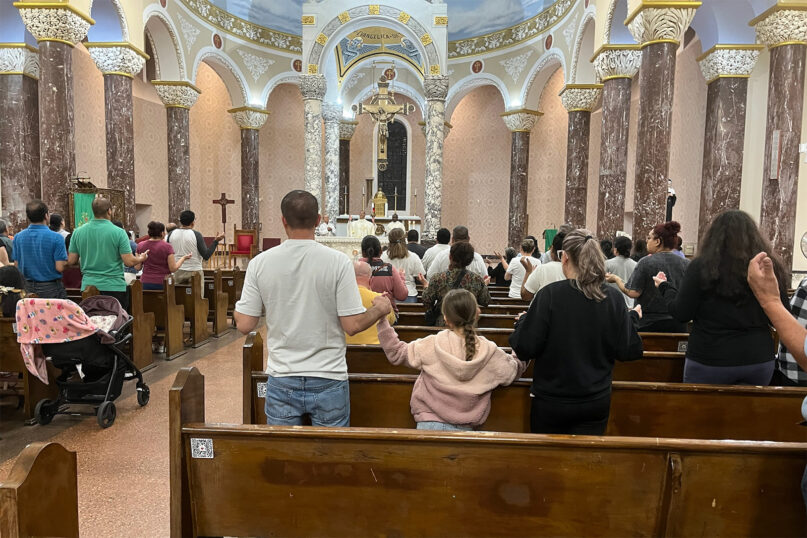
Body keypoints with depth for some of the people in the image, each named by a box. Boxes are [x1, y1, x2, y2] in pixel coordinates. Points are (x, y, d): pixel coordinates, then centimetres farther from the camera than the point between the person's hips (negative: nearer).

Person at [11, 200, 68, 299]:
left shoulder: (18, 237, -1)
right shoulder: (56, 238, -15)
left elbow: (17, 266, 4)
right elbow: (60, 267, -17)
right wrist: (64, 261, 3)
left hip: (28, 287, 5)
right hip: (51, 287, -5)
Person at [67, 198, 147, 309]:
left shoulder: (78, 232, 1)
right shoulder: (118, 232, -11)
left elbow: (71, 261, 5)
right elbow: (129, 262, -12)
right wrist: (141, 259, 9)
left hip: (88, 287, 4)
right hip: (114, 287, -4)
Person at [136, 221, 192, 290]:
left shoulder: (140, 246, 4)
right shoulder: (167, 247, -8)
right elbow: (173, 269, -8)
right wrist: (184, 258, 4)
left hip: (145, 283, 3)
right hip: (162, 284, -3)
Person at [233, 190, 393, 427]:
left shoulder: (259, 263, -5)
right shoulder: (338, 261, -11)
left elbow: (244, 325, -2)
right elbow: (353, 325, -12)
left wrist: (237, 306, 20)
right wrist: (380, 309, 8)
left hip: (281, 381, 2)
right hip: (328, 381, -1)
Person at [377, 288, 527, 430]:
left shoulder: (431, 345, -8)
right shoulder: (490, 351, -7)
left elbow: (396, 352, 2)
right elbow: (514, 370, 9)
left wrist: (382, 320, 9)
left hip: (429, 423, 0)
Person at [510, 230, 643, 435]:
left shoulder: (549, 295, -16)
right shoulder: (614, 298, -7)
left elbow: (525, 349, -16)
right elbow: (629, 351, -2)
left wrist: (521, 323, 4)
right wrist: (632, 318, 14)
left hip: (551, 402, -2)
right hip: (596, 402, 2)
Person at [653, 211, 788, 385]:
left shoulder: (701, 266, -12)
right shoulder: (770, 268, -4)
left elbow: (681, 314, -8)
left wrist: (665, 286, 7)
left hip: (710, 360, -3)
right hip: (760, 360, 3)